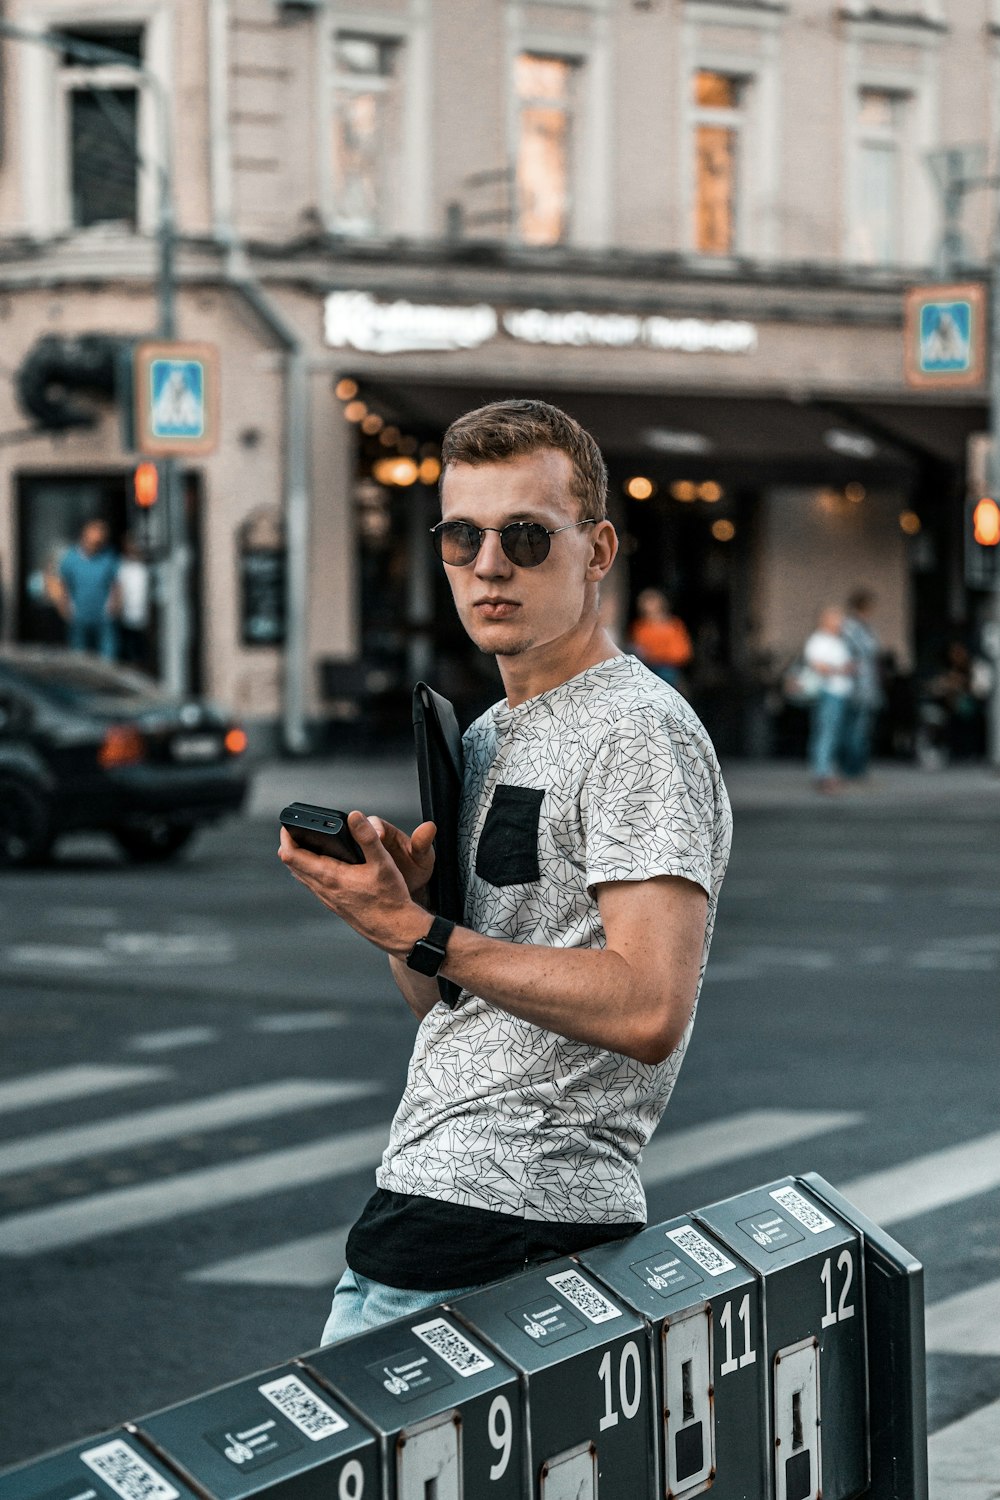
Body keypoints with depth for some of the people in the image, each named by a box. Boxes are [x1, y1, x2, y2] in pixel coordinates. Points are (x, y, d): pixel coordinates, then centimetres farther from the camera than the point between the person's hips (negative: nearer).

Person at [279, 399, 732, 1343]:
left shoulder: (637, 732, -12)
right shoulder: (488, 736, 18)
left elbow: (649, 1009, -23)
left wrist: (416, 935, -20)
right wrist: (399, 892, -2)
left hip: (505, 1220, -9)